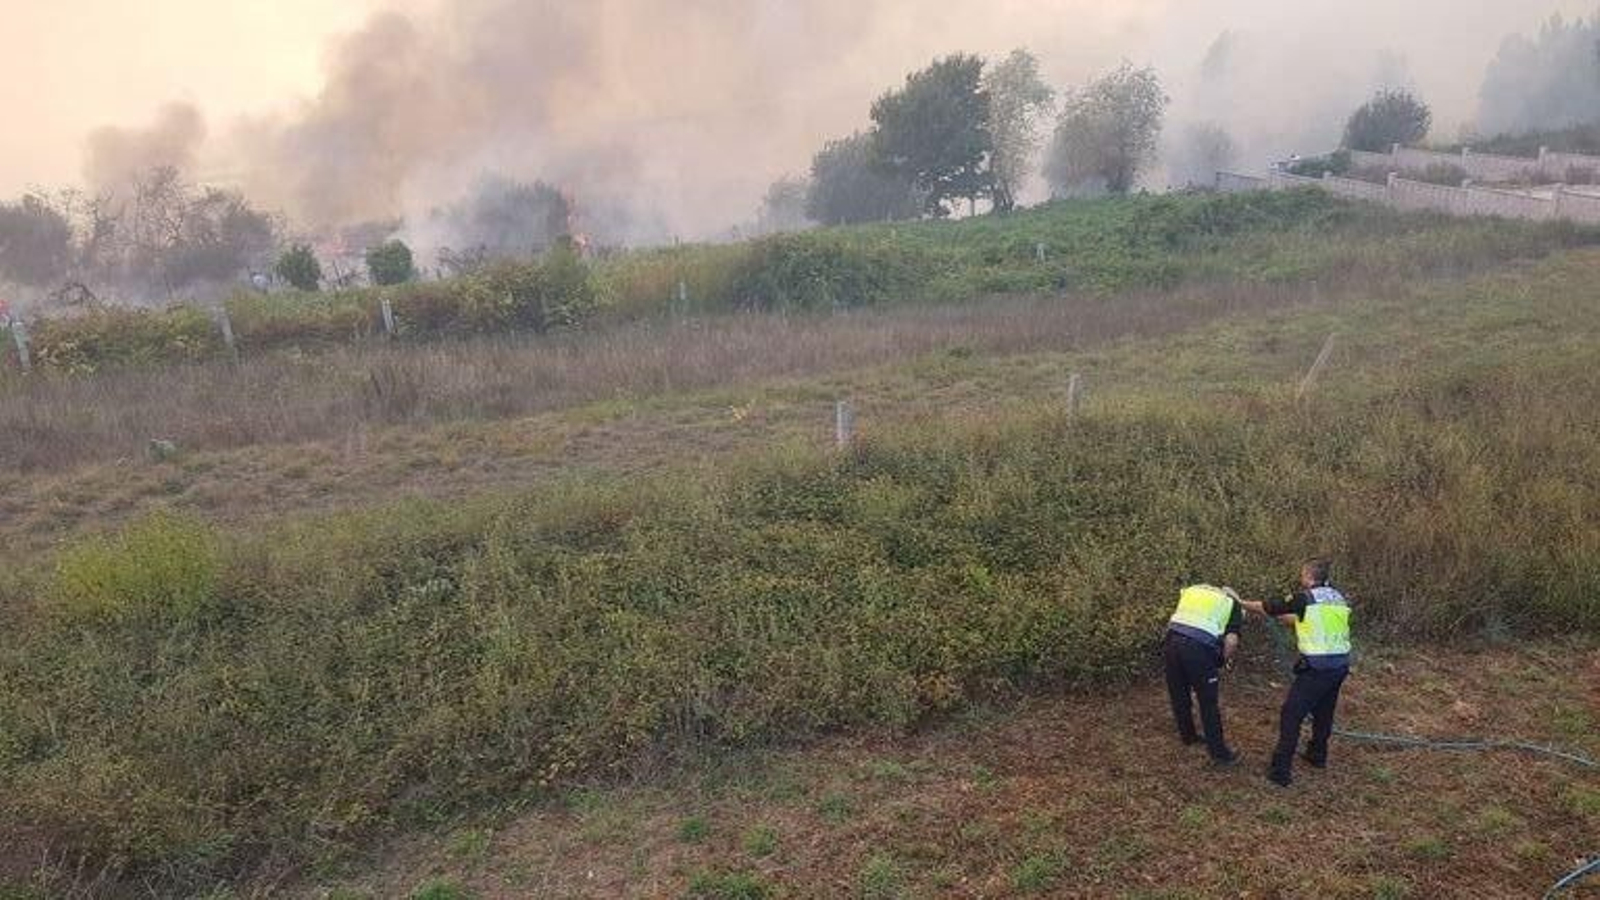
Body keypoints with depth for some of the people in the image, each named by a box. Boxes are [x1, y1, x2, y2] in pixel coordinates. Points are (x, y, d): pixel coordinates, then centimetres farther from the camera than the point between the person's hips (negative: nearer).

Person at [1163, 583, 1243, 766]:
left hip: (1172, 641, 4)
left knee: (1179, 695, 23)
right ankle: (1219, 752, 19)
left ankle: (1187, 735, 41)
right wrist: (1222, 661, 14)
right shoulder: (1232, 604, 14)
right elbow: (1231, 641, -1)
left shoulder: (1193, 590, 27)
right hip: (1199, 648, -4)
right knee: (1209, 702, 10)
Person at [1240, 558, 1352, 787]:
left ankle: (1281, 770, -5)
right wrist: (1285, 617, 26)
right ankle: (1317, 755, 40)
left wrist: (1241, 603, 13)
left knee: (1291, 715, -3)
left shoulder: (1305, 598, -9)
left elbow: (1268, 608, -2)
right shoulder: (1339, 599, 12)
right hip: (1340, 663, 7)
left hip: (1317, 666, -7)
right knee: (1323, 712, 24)